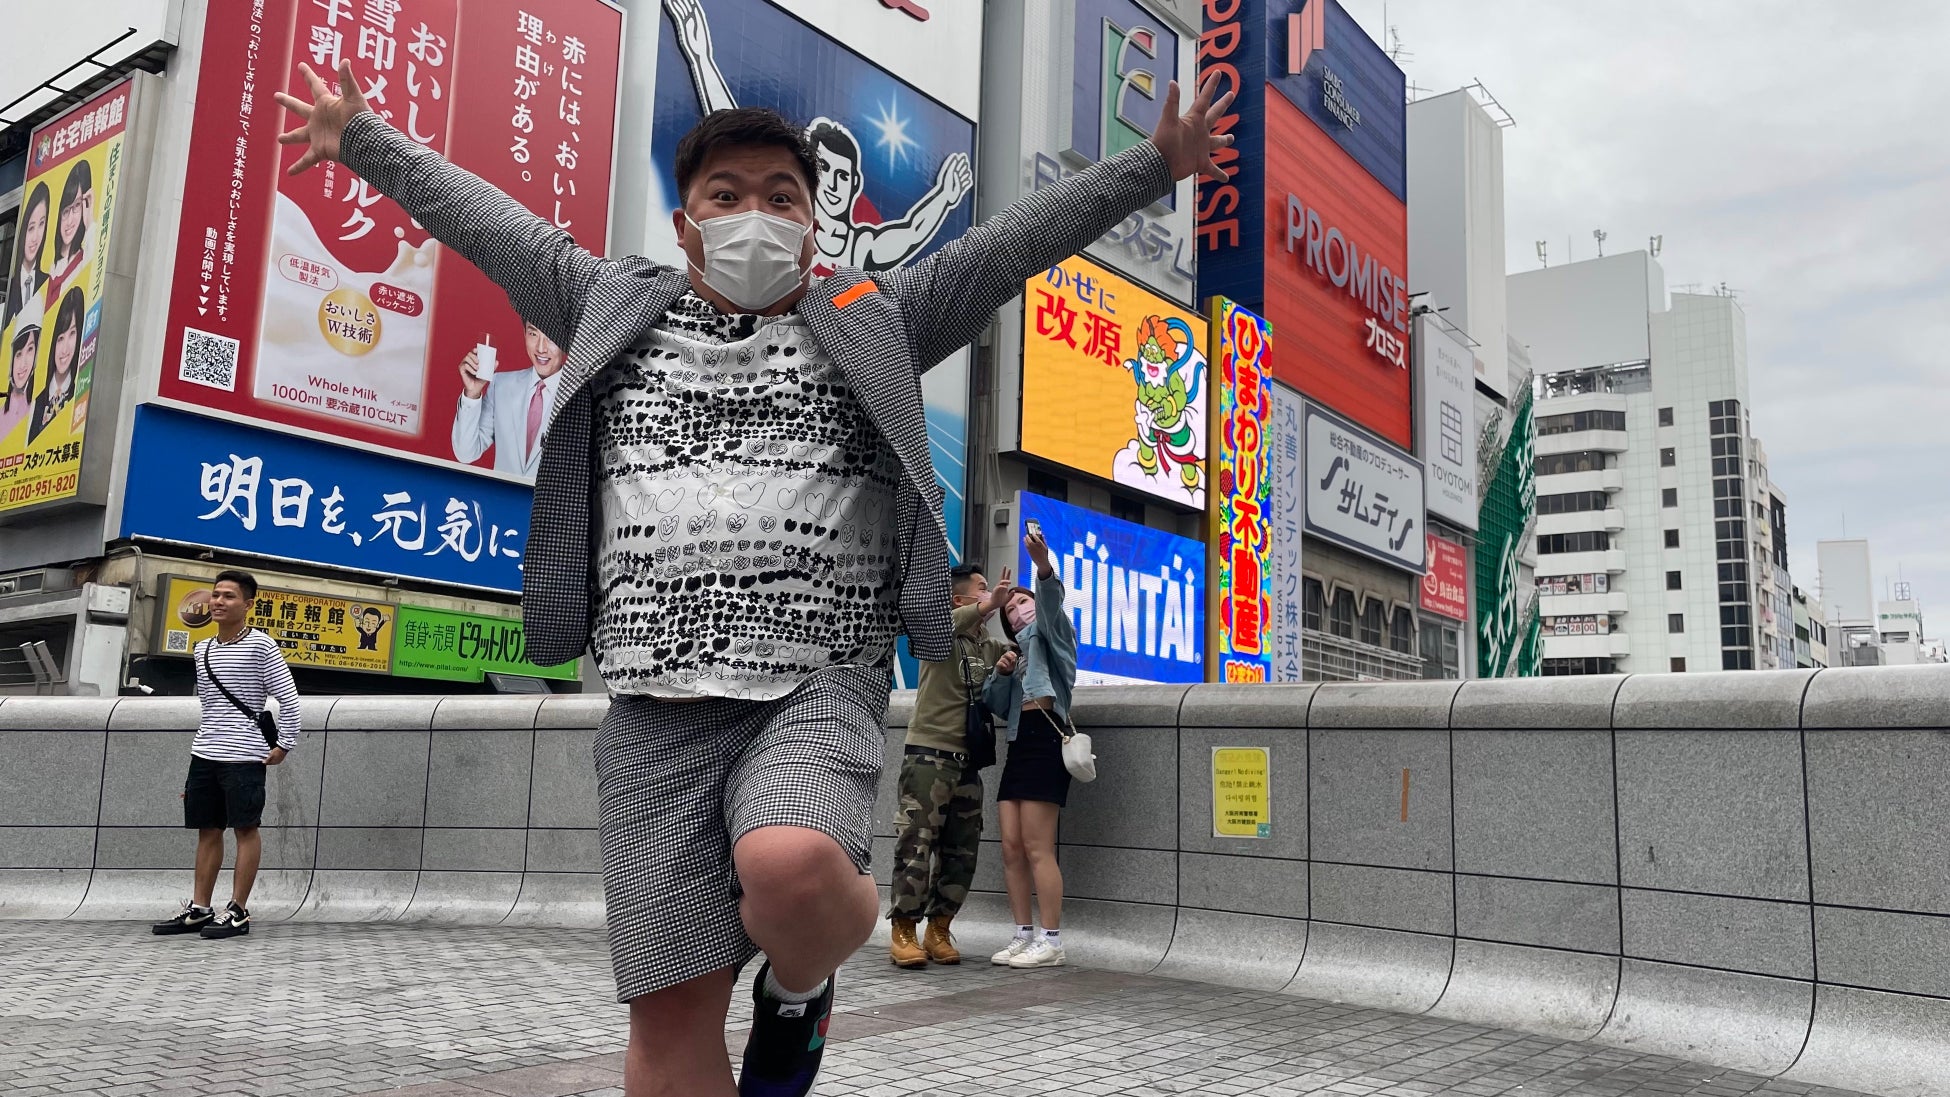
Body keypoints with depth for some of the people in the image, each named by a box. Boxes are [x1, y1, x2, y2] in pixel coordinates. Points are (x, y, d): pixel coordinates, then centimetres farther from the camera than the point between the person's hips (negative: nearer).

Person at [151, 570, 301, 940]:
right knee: (207, 830, 10)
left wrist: (284, 745, -10)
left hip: (243, 756, -7)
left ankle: (238, 911, 4)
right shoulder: (202, 650, 14)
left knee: (245, 828, -1)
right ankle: (199, 909, 17)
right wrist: (204, 743, 21)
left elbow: (288, 696, -9)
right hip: (204, 755, 7)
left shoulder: (260, 645, -7)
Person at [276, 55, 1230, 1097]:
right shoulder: (618, 313, 18)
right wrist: (363, 141, 34)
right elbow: (482, 220, 27)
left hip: (820, 687, -1)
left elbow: (1017, 238, 11)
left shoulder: (872, 322, 15)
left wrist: (1154, 163, 9)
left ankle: (800, 984, 5)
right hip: (655, 706, 2)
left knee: (792, 870, -31)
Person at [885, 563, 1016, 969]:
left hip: (968, 761, 7)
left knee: (962, 850, 5)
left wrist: (1010, 663, 2)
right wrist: (988, 605, -31)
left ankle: (939, 930, 14)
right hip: (928, 755, -6)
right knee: (916, 843, -8)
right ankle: (903, 931, -1)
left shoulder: (991, 645, 17)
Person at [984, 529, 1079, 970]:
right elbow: (995, 703, 19)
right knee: (1012, 849, 3)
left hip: (1044, 738, -8)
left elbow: (1051, 602, -14)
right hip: (1018, 746, 8)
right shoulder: (1019, 651, 31)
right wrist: (1002, 673, 0)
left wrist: (1042, 565, -34)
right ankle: (1024, 936, 8)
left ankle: (1051, 941, -9)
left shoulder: (1050, 631, 11)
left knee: (1038, 849, -11)